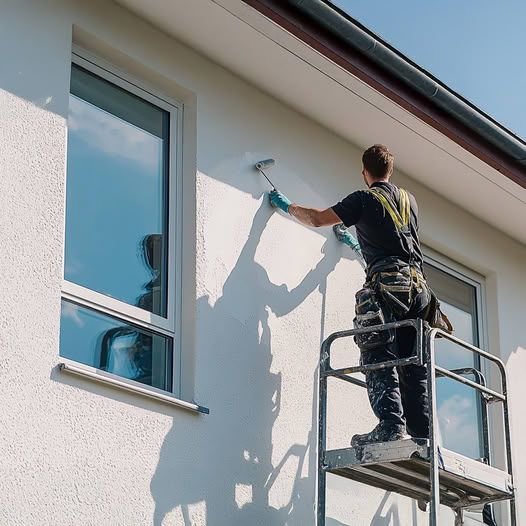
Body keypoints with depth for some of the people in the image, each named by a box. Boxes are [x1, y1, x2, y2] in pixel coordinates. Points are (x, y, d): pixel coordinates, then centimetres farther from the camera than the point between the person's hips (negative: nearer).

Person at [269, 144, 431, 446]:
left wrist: (286, 205, 27)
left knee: (379, 357, -13)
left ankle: (391, 424, -31)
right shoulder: (409, 200, 25)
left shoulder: (365, 200, 6)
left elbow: (316, 219, 9)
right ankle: (424, 438, -4)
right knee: (413, 365, 4)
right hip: (418, 285, 6)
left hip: (387, 282, -6)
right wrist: (356, 242, 59)